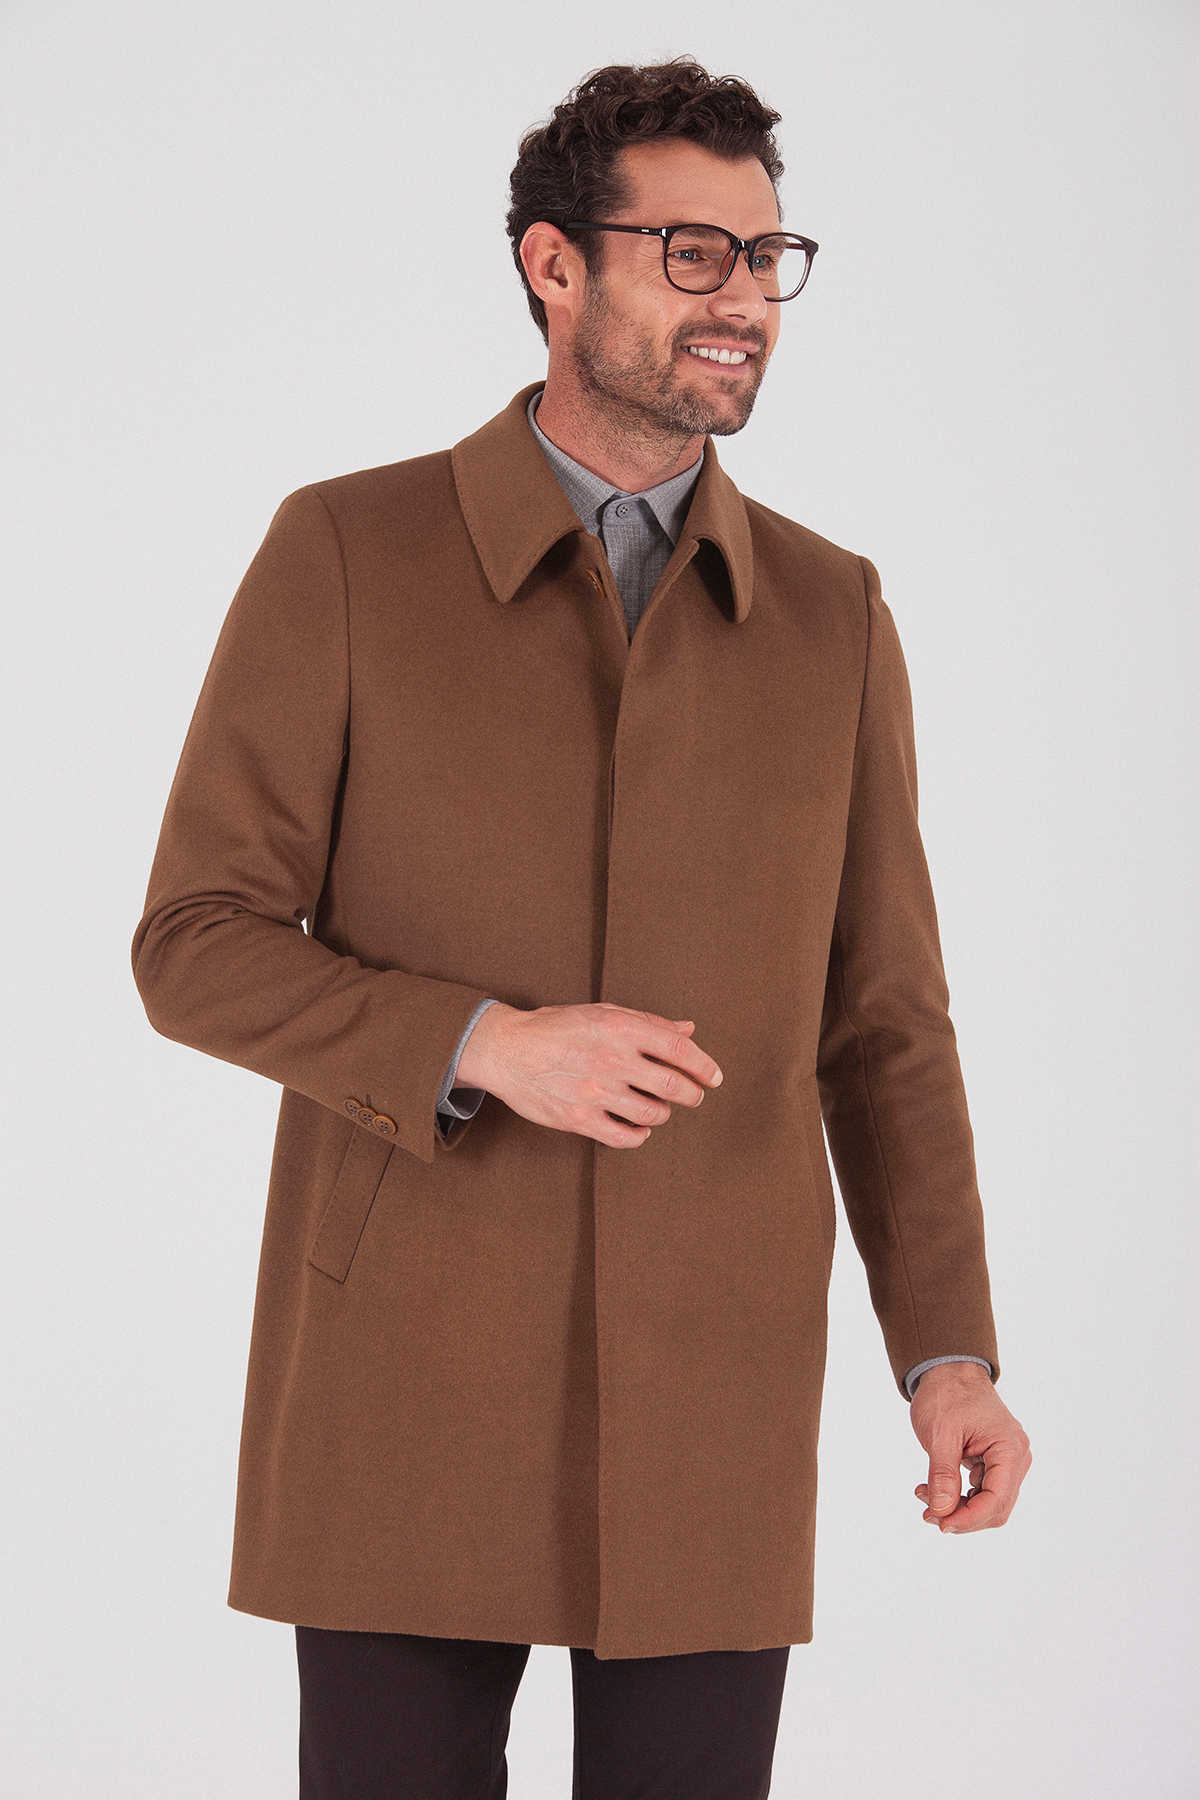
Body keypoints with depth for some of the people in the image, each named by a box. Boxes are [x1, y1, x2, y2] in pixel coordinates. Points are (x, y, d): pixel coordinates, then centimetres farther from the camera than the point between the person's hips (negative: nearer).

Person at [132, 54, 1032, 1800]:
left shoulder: (832, 615, 7)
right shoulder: (344, 555, -2)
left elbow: (881, 1021, 9)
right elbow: (197, 947, -4)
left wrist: (948, 1350, -2)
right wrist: (484, 1047, -20)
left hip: (714, 1390, 3)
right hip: (409, 1378, -2)